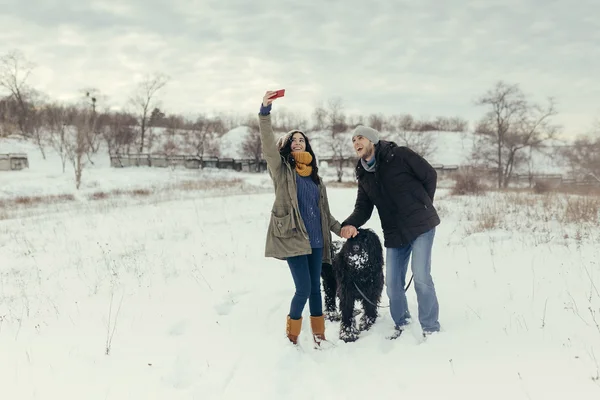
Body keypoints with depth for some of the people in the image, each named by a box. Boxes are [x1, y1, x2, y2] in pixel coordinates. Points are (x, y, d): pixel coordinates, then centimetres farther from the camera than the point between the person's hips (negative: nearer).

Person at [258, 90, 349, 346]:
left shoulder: (313, 175, 17)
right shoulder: (281, 169, 2)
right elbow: (268, 146, -16)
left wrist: (339, 229, 12)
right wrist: (265, 112, -28)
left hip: (316, 240, 5)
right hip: (293, 238, -5)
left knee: (315, 287, 11)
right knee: (304, 288, -9)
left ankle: (319, 335, 24)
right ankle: (292, 335, 11)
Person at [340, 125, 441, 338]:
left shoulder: (399, 155, -9)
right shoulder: (364, 175, 9)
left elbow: (430, 175, -5)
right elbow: (363, 207, 4)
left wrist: (422, 206, 0)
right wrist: (350, 224, -17)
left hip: (420, 225, -6)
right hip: (394, 233, 6)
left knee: (421, 276, -10)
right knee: (392, 282, 6)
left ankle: (431, 329, 4)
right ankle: (401, 325, 26)